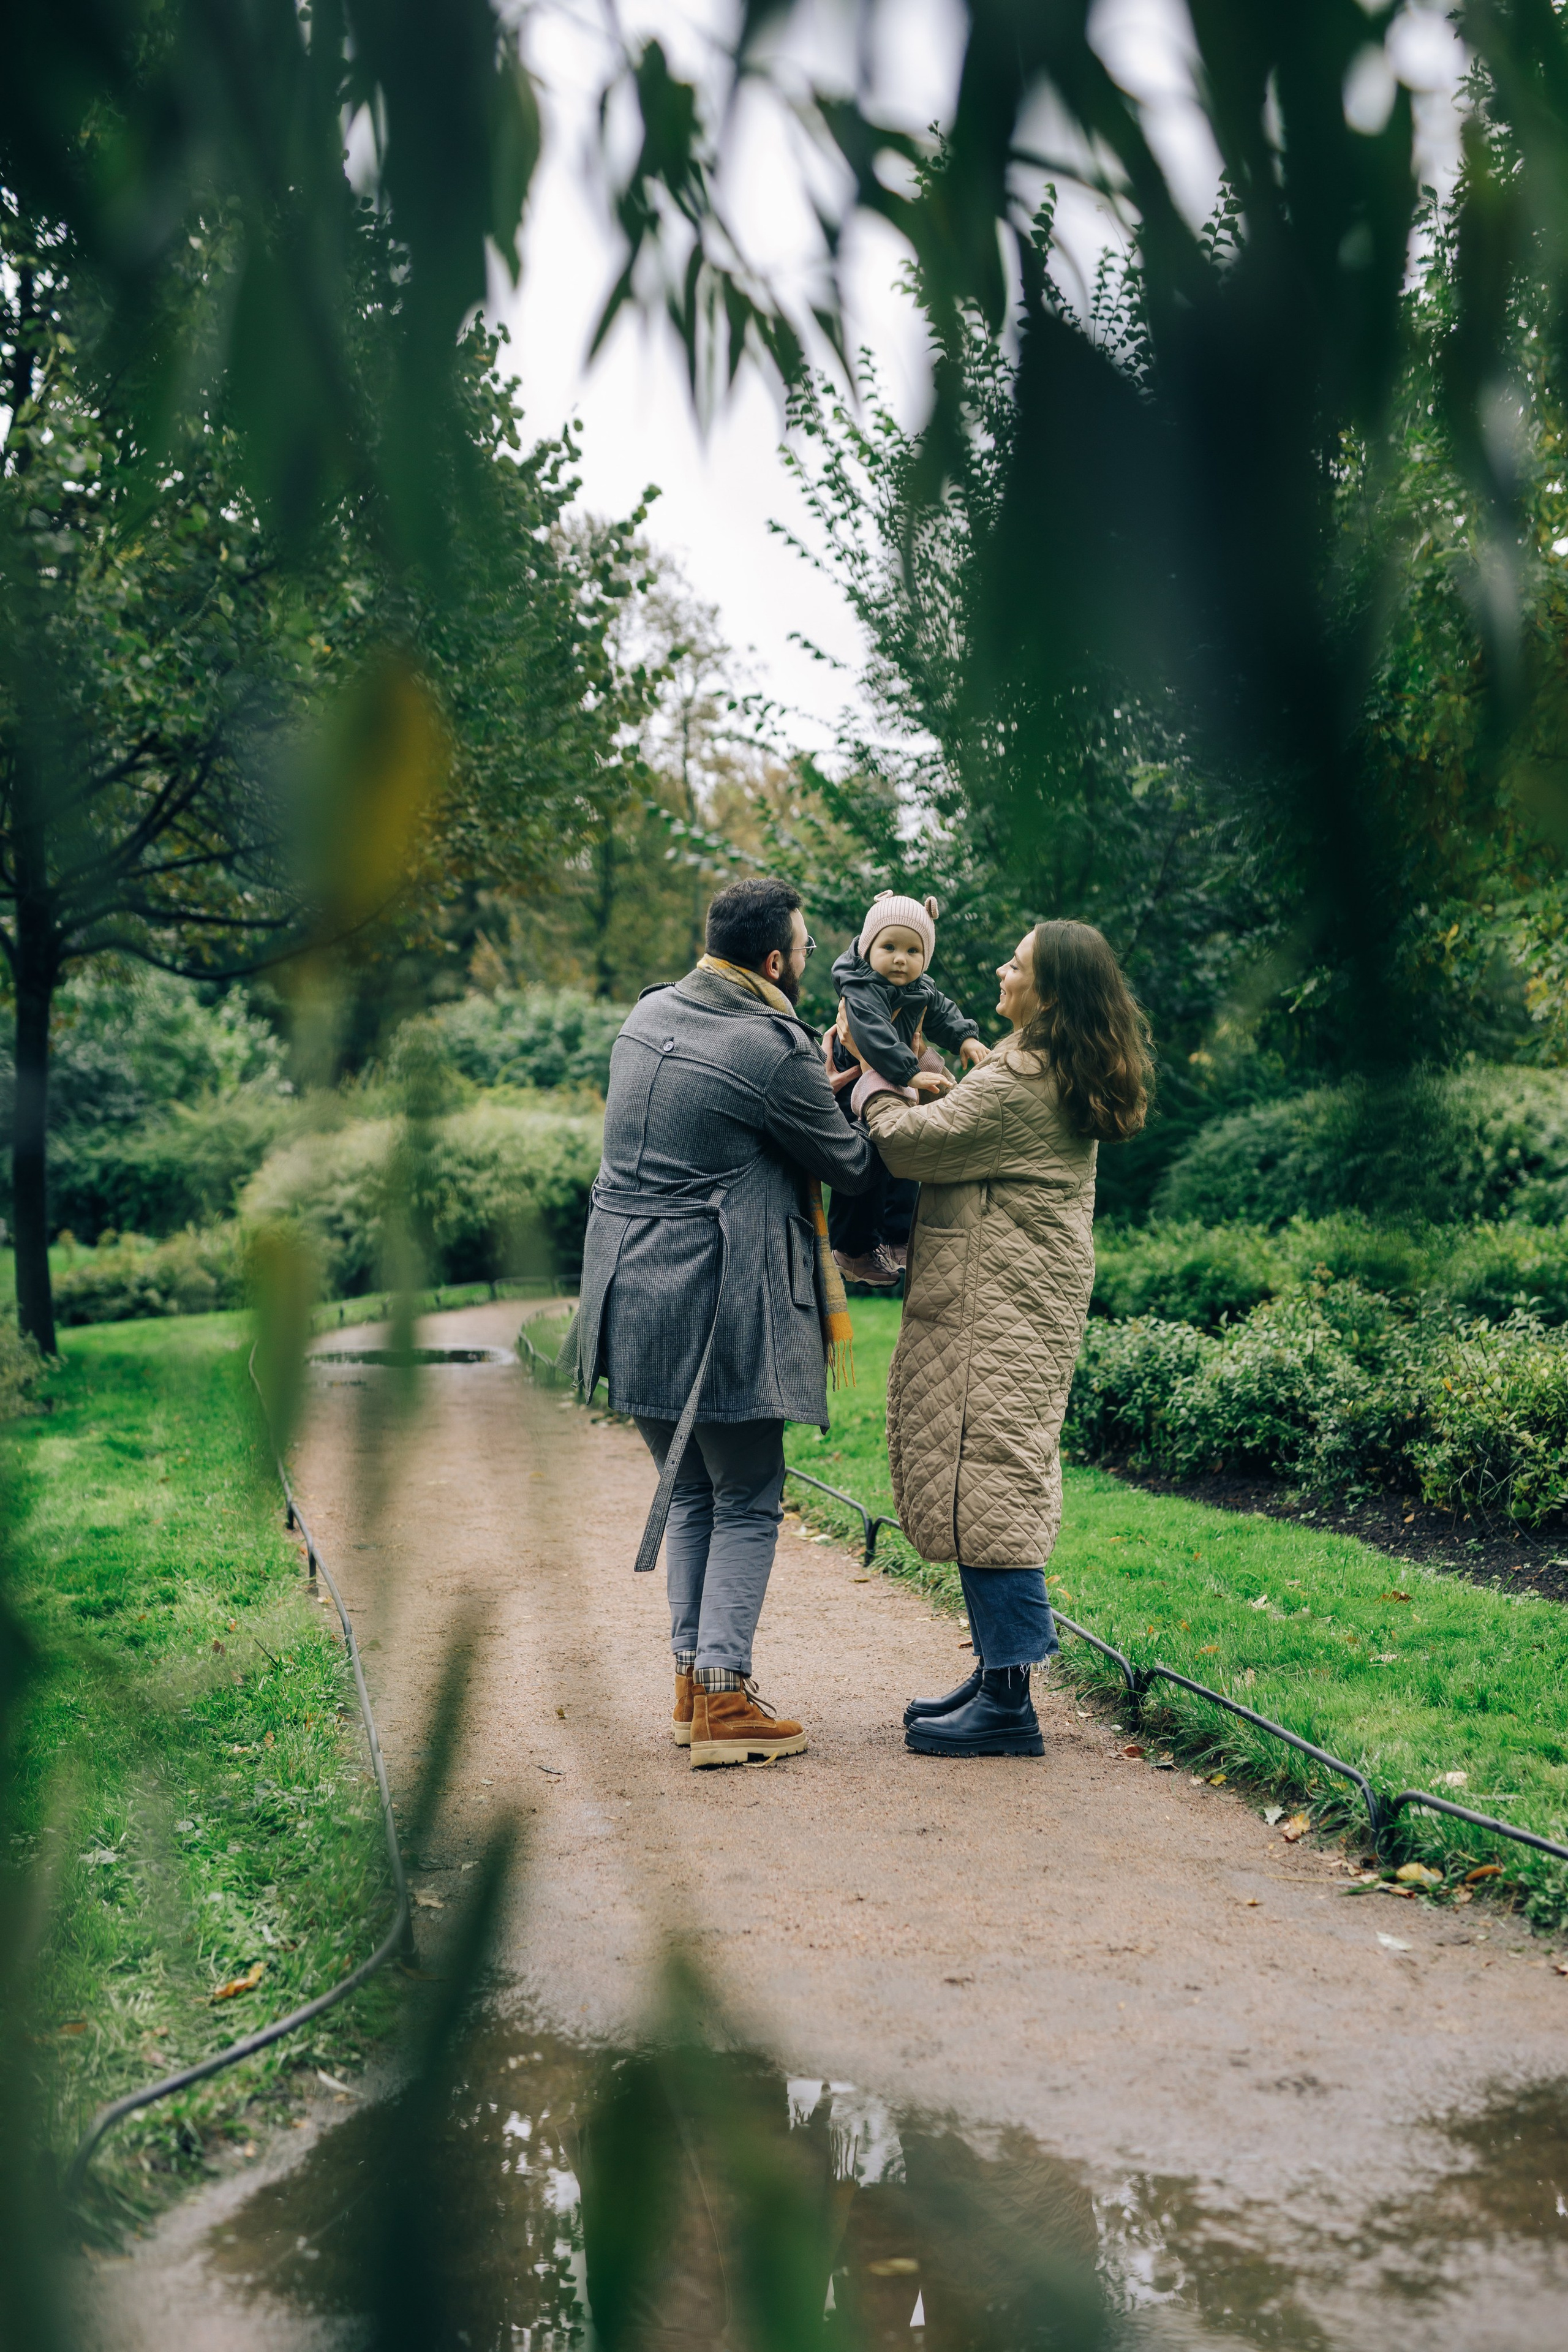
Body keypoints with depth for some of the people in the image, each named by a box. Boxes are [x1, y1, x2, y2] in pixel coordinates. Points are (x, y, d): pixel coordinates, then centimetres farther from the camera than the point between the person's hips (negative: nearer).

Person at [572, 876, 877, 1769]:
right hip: (717, 1306, -8)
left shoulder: (650, 1014, 8)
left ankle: (694, 1677, 22)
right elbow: (852, 1166, -3)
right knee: (748, 1500, 3)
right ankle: (723, 1700, 2)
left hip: (633, 1295, 8)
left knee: (691, 1492, 18)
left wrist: (823, 1081, 17)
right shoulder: (776, 1052, -16)